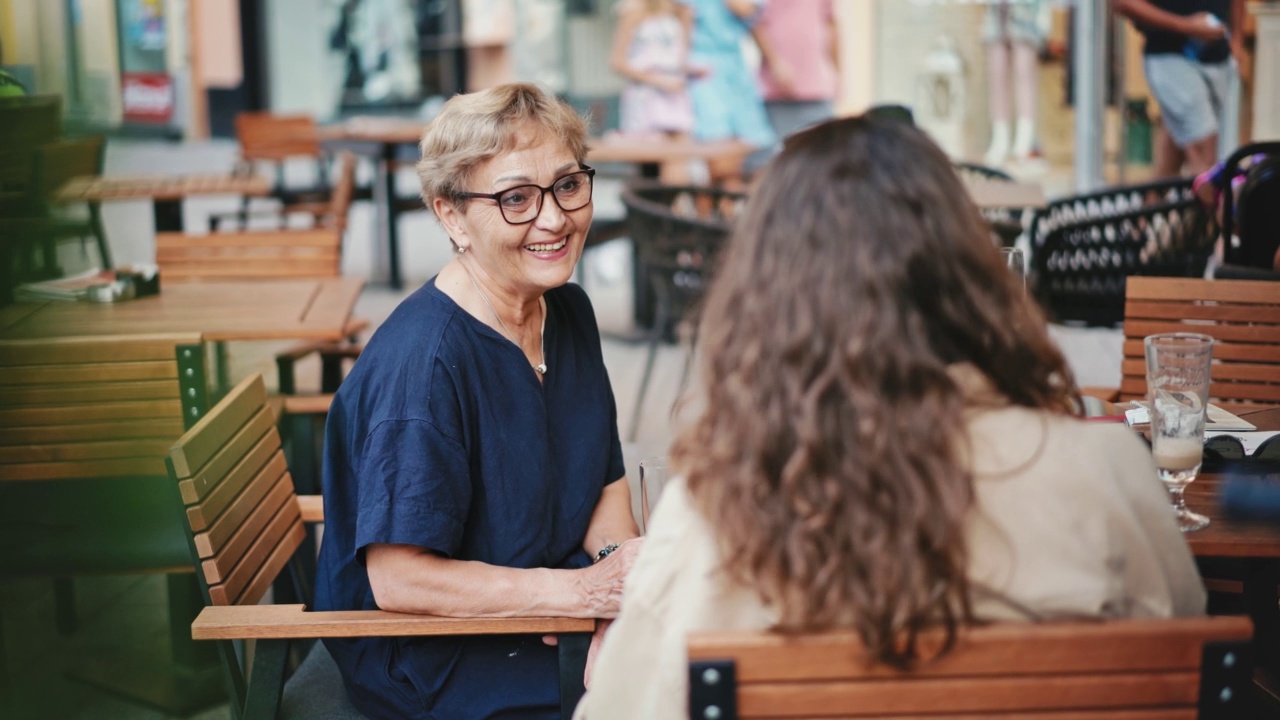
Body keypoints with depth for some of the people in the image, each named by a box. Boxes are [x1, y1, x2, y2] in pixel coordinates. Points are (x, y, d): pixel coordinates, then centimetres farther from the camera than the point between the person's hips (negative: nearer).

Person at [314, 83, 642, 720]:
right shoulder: (421, 361, -24)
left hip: (552, 608, 8)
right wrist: (586, 591, -25)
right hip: (430, 656, -8)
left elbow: (605, 478, 13)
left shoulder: (568, 312, 2)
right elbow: (398, 579, -24)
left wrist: (623, 560, -9)